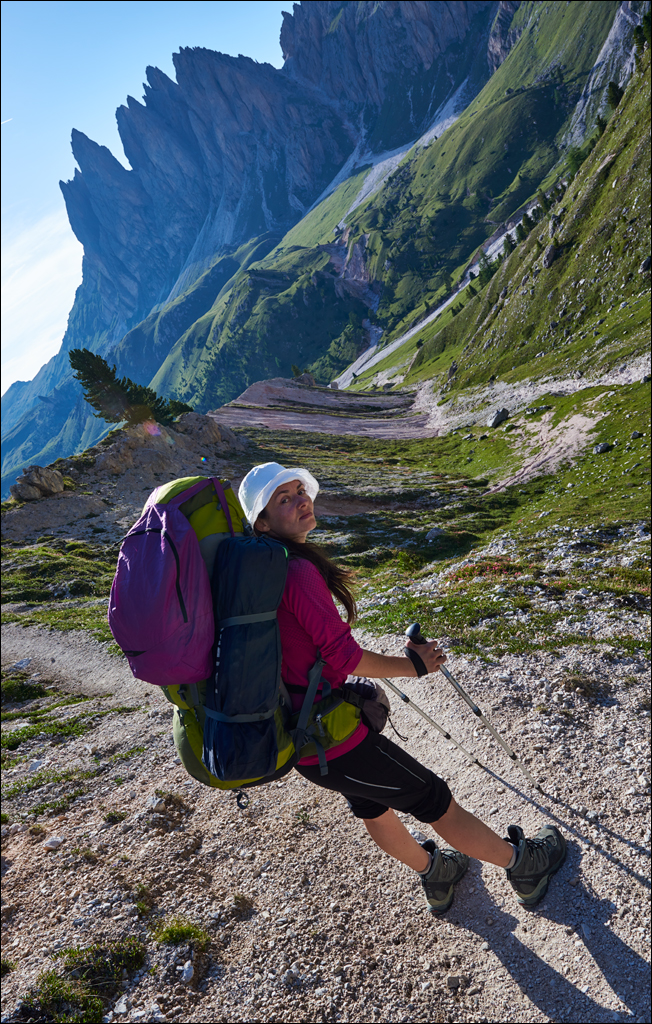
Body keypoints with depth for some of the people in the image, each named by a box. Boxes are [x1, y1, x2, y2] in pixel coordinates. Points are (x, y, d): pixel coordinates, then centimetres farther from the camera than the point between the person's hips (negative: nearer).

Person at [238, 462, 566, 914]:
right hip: (333, 739, -9)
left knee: (373, 804, 30)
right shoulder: (298, 570, -27)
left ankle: (436, 877, 55)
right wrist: (413, 665, -12)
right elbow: (343, 656, -25)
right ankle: (525, 866, 34)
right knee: (437, 803, 11)